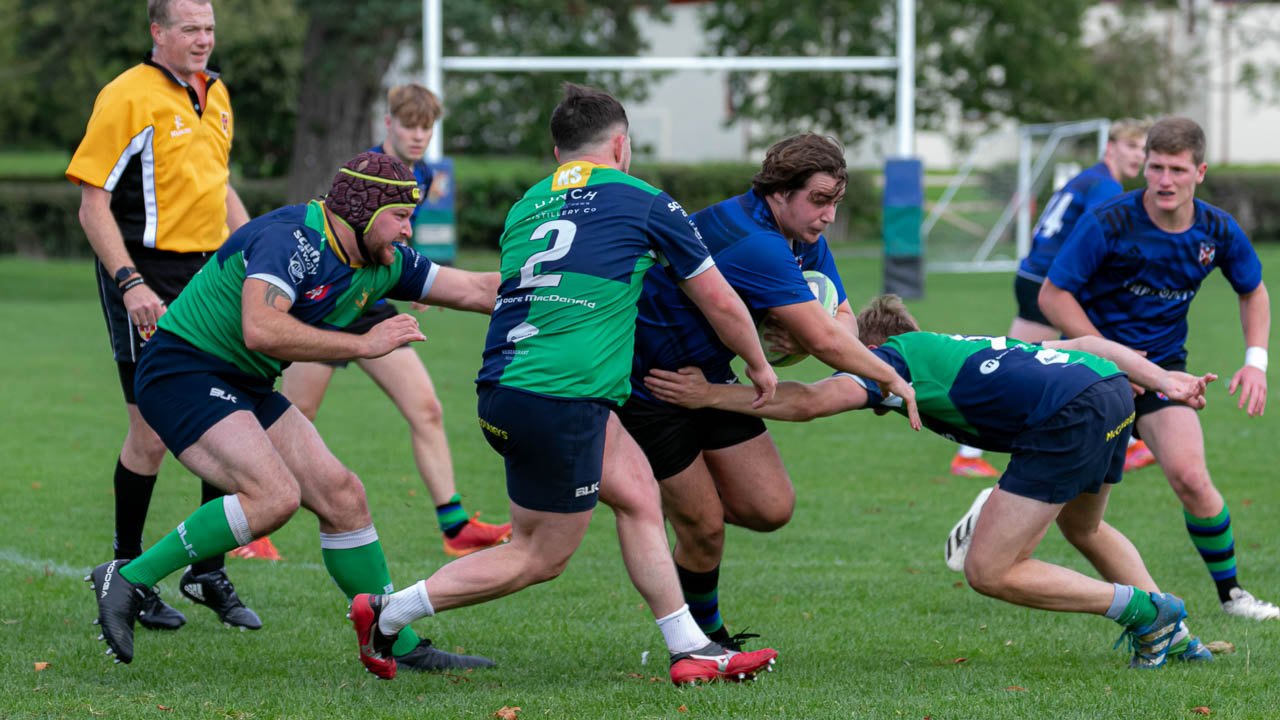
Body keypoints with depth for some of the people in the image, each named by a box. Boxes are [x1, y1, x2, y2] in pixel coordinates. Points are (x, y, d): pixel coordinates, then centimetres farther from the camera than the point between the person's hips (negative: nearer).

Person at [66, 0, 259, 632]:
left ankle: (208, 572, 14)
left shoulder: (214, 93, 14)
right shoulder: (127, 97, -10)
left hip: (210, 274, 7)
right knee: (152, 435, -5)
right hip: (146, 279, -7)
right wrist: (130, 283, -20)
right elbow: (93, 203, -11)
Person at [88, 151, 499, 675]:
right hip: (183, 373, -9)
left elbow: (476, 290, 14)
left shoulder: (382, 263, 5)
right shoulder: (290, 238, -23)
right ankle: (128, 579, -18)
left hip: (246, 390, 9)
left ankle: (398, 645, 13)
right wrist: (364, 344, -30)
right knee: (274, 495, -26)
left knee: (341, 497, 3)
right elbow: (260, 331, -36)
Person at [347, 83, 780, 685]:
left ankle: (691, 651, 19)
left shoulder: (525, 207, 19)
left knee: (638, 494, 17)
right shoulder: (640, 201, 3)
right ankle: (388, 613, 5)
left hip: (503, 387, 8)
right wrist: (758, 366, 29)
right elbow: (719, 302, 11)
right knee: (541, 556, 5)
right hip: (560, 402, -8)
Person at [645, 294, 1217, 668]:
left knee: (989, 572, 0)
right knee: (1083, 528, 36)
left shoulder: (892, 357, 12)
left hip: (1068, 417, -9)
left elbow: (810, 402, -4)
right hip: (1113, 391, 9)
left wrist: (711, 395, 1)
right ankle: (1174, 636, 33)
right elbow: (1085, 343, 26)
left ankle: (1146, 612, 6)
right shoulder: (963, 350, 33)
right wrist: (1162, 379, 22)